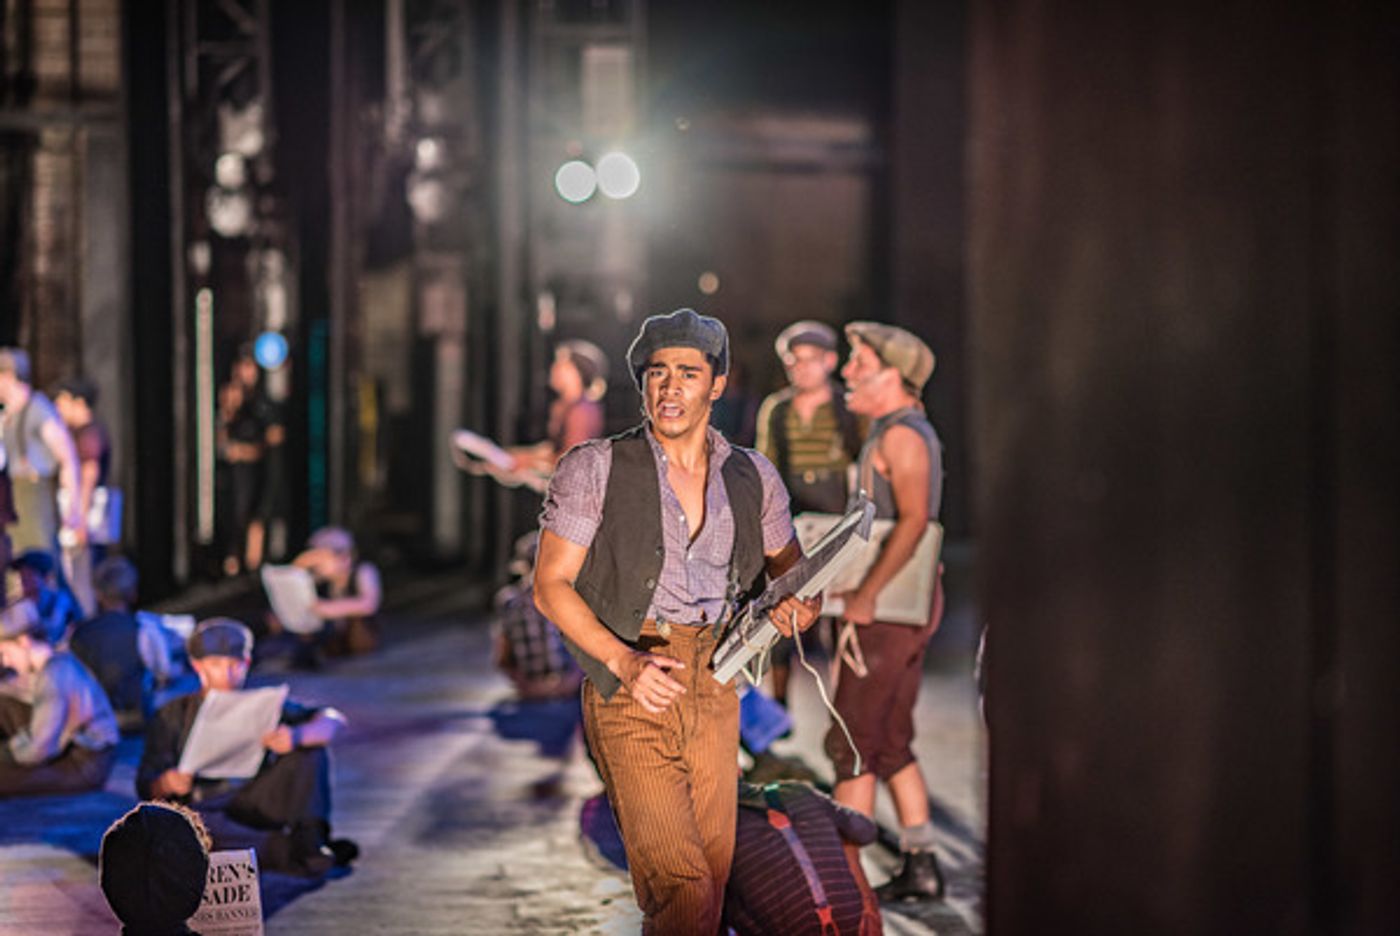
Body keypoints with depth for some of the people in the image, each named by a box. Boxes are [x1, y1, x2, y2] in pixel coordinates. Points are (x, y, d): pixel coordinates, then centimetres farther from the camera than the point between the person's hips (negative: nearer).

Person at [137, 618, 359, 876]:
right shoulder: (173, 717, 11)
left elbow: (333, 720, -2)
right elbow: (146, 788, 5)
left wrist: (297, 736, -26)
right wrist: (166, 784, -21)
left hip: (254, 805, 2)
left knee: (311, 748, -11)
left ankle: (308, 838, -28)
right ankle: (286, 850, -41)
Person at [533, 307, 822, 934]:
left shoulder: (752, 478, 9)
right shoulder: (596, 469, -2)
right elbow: (550, 586, -2)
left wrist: (798, 609, -4)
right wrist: (623, 659, -16)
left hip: (714, 693, 4)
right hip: (630, 692, -4)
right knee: (679, 885, -17)